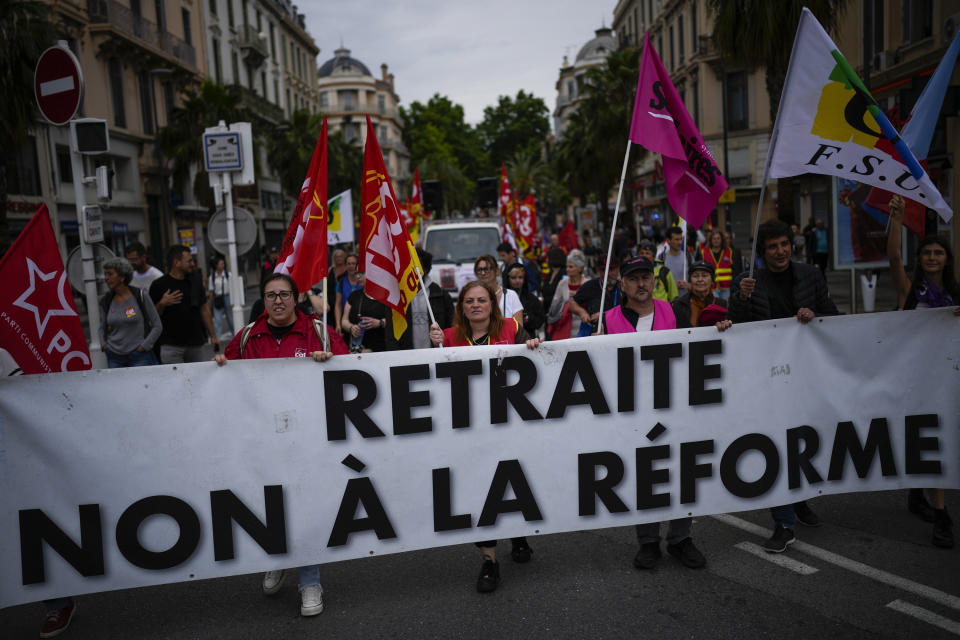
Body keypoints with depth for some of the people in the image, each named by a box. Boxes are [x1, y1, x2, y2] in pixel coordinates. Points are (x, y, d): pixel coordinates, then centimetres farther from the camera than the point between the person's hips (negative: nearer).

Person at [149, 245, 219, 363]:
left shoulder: (195, 283, 12)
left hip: (195, 344, 4)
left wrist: (213, 336, 13)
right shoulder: (159, 285, -3)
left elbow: (204, 309, 16)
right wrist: (162, 304, -20)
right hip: (171, 346, -4)